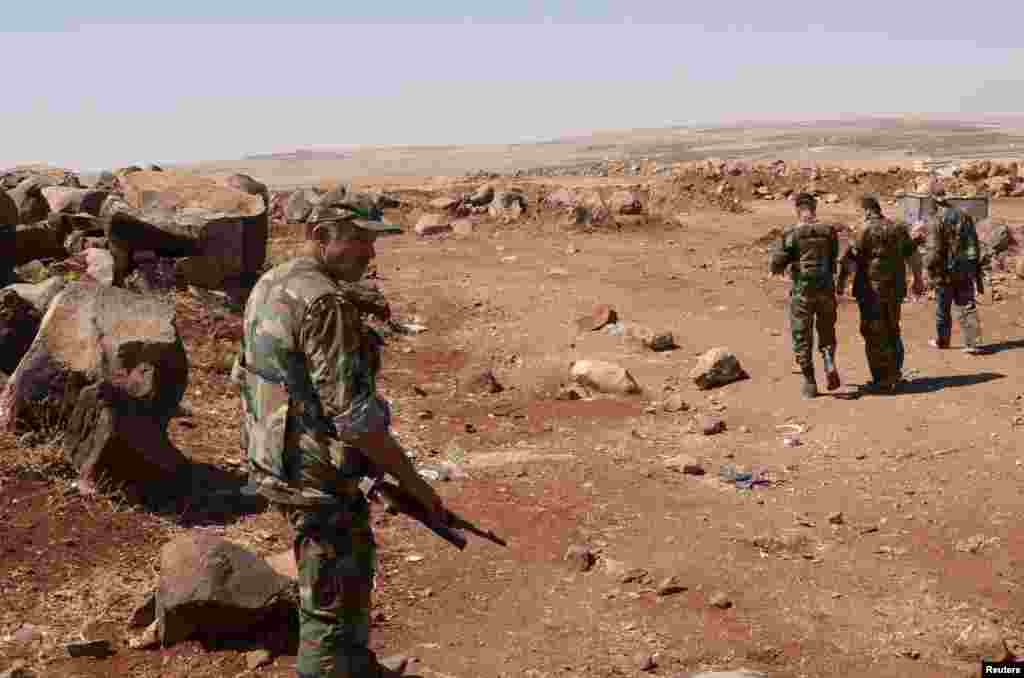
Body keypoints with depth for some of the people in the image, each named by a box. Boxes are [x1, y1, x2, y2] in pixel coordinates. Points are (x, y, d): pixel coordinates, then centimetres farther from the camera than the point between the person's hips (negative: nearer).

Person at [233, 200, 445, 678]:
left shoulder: (267, 285, 7)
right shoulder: (326, 304, -24)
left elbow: (243, 373, 16)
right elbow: (355, 415, -26)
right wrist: (414, 482, -18)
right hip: (318, 476, -10)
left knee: (353, 567, 28)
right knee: (335, 605, 3)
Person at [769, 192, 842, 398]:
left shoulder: (791, 234, -8)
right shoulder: (829, 231, 2)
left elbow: (775, 266, -7)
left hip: (802, 291, -3)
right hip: (826, 290, 3)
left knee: (802, 337, 8)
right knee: (827, 332, 20)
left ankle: (809, 383, 8)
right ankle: (829, 363, -7)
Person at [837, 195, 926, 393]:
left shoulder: (862, 232, -11)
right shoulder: (899, 229, 7)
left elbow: (849, 261, -14)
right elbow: (913, 256, 15)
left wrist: (841, 283, -5)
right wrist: (918, 279, 27)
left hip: (872, 289, -6)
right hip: (895, 288, 6)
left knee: (875, 334, 0)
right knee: (892, 329, 21)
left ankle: (882, 380, 1)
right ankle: (895, 372, 30)